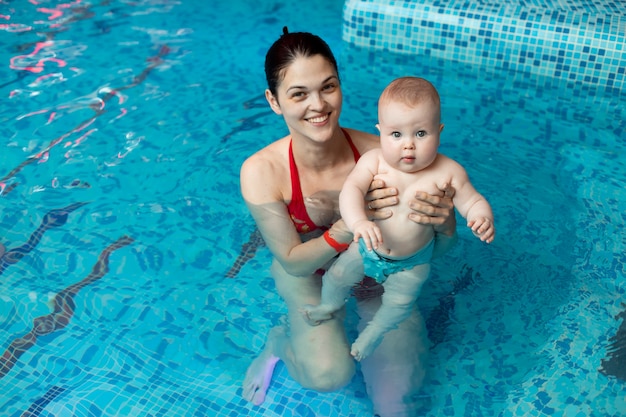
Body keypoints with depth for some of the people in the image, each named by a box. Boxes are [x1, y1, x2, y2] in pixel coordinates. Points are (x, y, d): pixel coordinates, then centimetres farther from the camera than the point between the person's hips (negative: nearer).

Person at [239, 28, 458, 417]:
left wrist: (444, 222, -43)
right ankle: (281, 341, 9)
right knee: (328, 372, -24)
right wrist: (352, 224, -40)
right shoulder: (260, 172, -30)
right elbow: (293, 262, -21)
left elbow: (437, 249, -17)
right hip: (306, 273, -1)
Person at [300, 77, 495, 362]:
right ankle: (330, 305, 49)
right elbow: (351, 189, -36)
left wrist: (482, 219, -40)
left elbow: (472, 202, -17)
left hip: (412, 261, -1)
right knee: (338, 274, 14)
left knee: (399, 304, 11)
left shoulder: (447, 172, -24)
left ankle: (375, 331, 45)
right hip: (368, 247, 1)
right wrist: (359, 223, -55)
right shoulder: (374, 161, -25)